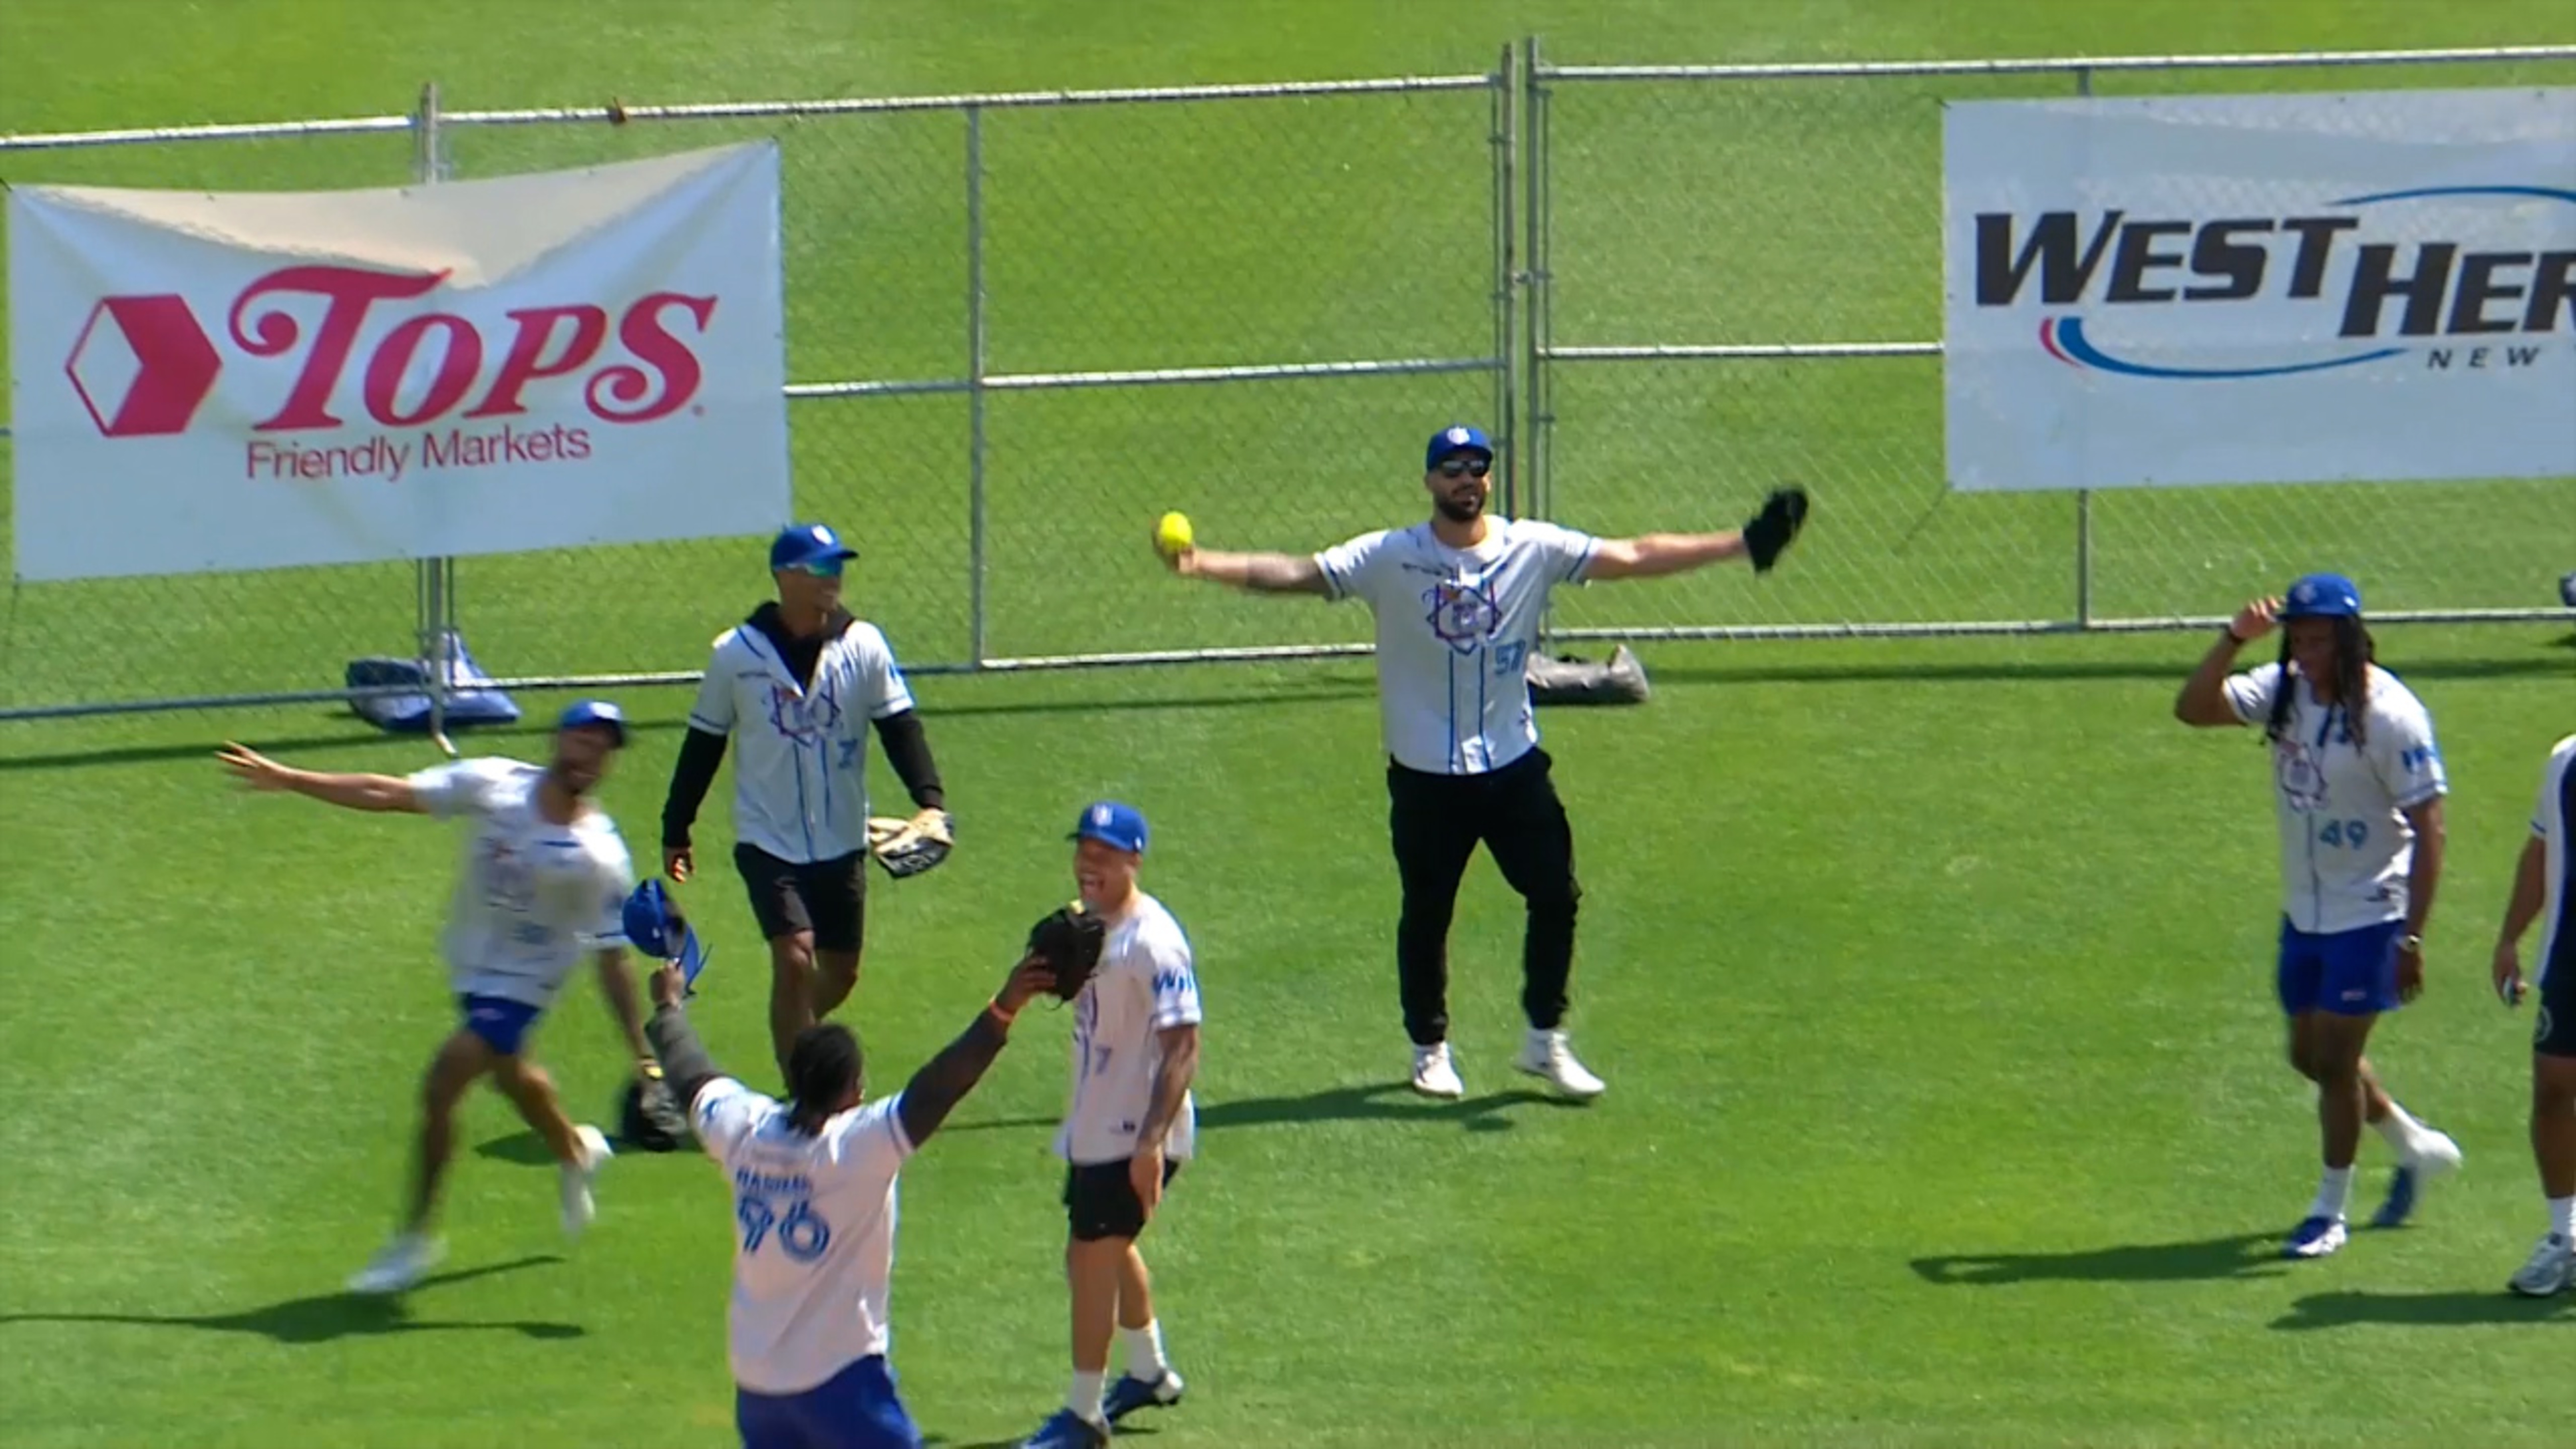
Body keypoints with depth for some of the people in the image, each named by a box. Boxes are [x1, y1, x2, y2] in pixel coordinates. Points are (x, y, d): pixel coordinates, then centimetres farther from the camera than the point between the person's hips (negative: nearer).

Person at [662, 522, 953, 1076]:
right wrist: (675, 831, 6)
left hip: (842, 843, 3)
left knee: (840, 974, 12)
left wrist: (930, 799, -22)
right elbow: (703, 744, 3)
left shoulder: (863, 645, -4)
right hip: (768, 841, -3)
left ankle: (793, 1038, 43)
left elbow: (900, 726, -7)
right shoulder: (736, 654, -7)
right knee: (795, 959, -18)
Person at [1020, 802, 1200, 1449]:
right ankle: (1149, 1372, 43)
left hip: (1136, 1135, -10)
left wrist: (1152, 1141, -31)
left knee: (1091, 1258, -6)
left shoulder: (1153, 942, -22)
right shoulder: (1089, 925, 7)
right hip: (1094, 1129, 10)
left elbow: (1182, 1046, -26)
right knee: (1107, 1249, 24)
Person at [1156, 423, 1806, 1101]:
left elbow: (1633, 558, -7)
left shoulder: (1534, 549, -4)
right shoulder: (1389, 559, -10)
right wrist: (1203, 565, -33)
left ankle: (1546, 1042, 18)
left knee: (1556, 895, 1)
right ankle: (1430, 1050, 27)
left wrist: (1744, 544, -13)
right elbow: (1298, 573, -18)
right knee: (1426, 914, 9)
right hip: (1426, 775, -2)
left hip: (1514, 765, 2)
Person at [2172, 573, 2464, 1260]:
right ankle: (2417, 1147, 38)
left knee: (2335, 1058, -3)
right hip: (2304, 911, 7)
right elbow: (2194, 708, -9)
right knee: (2310, 1054, 16)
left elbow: (2428, 829, -19)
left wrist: (2411, 939, -21)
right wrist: (2234, 639, -24)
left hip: (2370, 914, -7)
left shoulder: (2391, 715, -21)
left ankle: (2331, 1211, 13)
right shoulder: (2285, 691, -2)